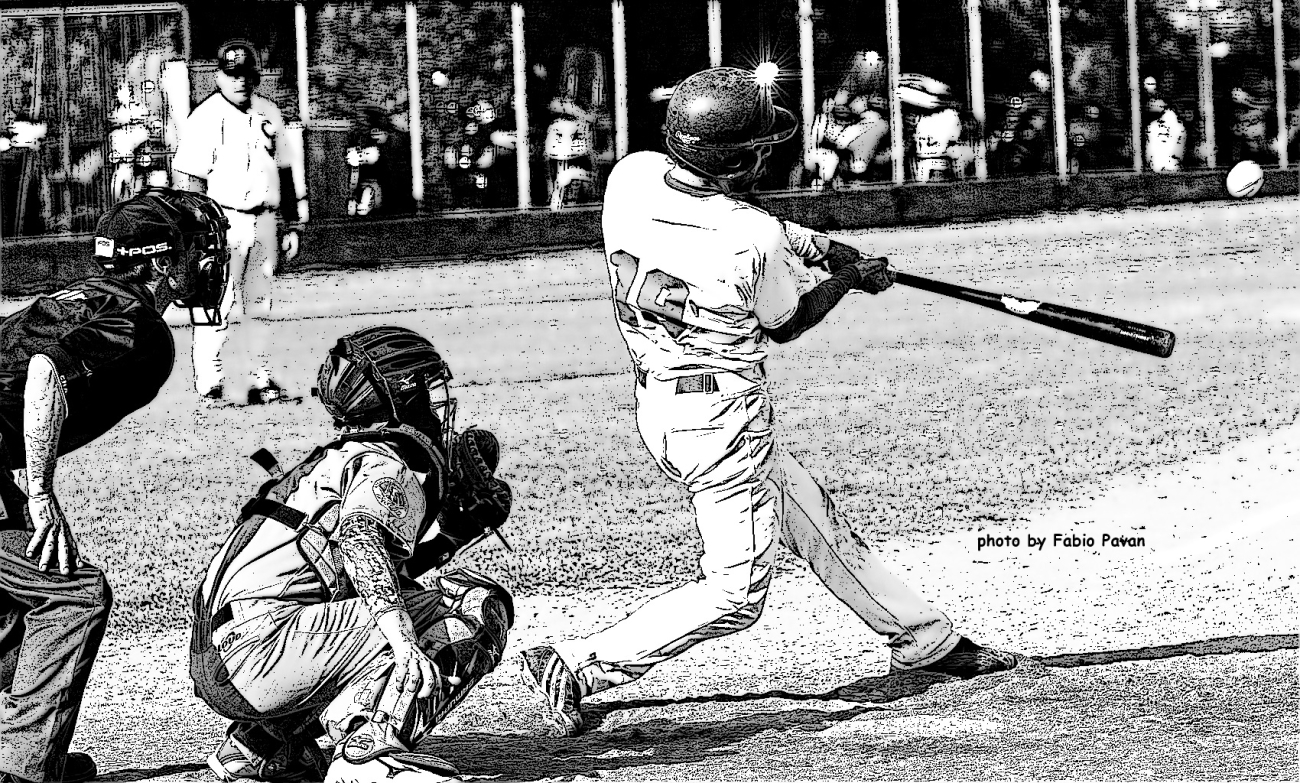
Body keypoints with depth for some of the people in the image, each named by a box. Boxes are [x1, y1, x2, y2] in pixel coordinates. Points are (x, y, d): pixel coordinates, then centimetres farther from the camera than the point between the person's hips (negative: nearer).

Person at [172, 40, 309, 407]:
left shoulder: (269, 113, 13)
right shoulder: (205, 118, -6)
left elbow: (285, 171, 19)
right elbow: (188, 181, -9)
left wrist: (292, 225, 17)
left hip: (264, 221, 6)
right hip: (222, 221, -6)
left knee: (258, 305, 9)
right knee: (219, 305, -9)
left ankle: (259, 377, 15)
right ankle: (211, 383, -6)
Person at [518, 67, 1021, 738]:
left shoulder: (633, 175, -7)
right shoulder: (757, 241, -22)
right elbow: (786, 324, -1)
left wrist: (818, 244, 10)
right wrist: (849, 278, 16)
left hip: (657, 401, 9)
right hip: (722, 414, -9)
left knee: (817, 524, 21)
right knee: (737, 590, -2)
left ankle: (922, 638, 35)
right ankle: (576, 666, -7)